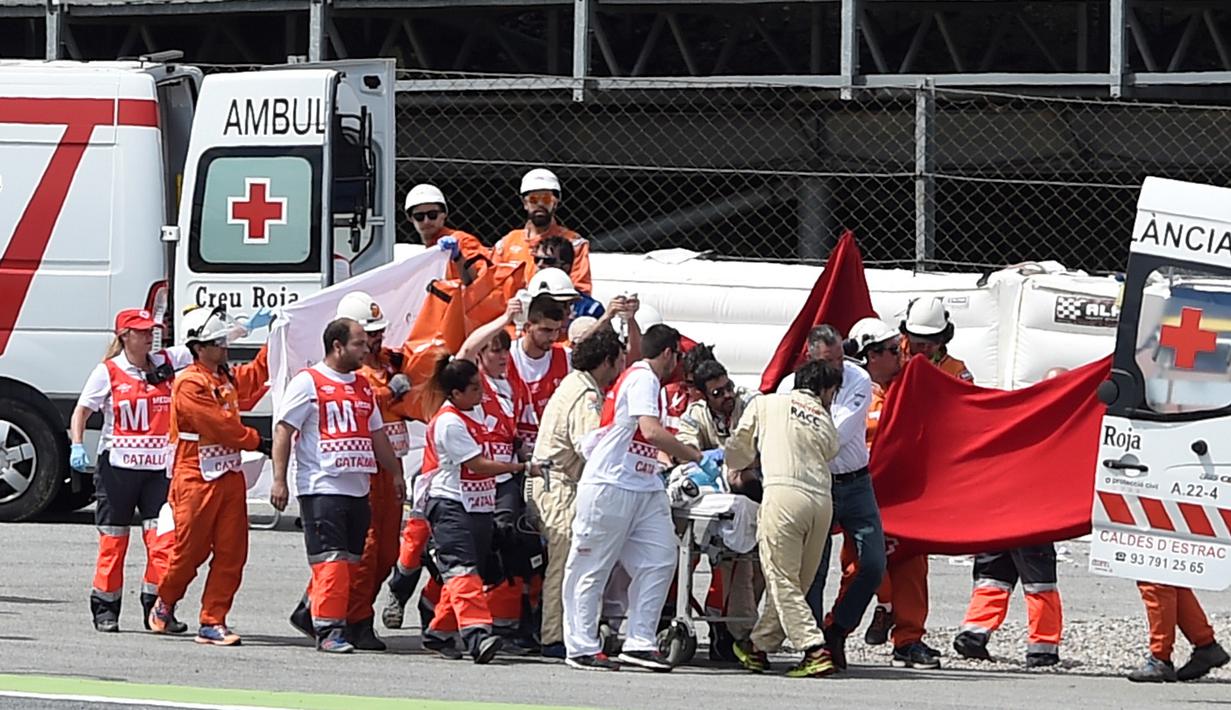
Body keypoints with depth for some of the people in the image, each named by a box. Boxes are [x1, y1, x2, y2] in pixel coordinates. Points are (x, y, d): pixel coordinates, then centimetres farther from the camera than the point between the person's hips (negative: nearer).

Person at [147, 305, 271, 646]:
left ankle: (213, 622, 4)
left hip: (230, 475, 8)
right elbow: (219, 425, -17)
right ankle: (164, 604, 28)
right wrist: (257, 442, -8)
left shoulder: (228, 377, 13)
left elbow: (256, 375, 34)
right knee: (191, 550, 2)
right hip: (196, 479, -8)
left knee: (231, 552, 0)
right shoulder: (189, 384, -14)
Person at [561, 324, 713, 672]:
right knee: (594, 566, -2)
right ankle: (581, 647, 2)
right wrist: (698, 458, -16)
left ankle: (640, 643, 2)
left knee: (660, 560, 1)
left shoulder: (641, 378, 20)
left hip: (643, 488, 10)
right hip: (611, 486, -10)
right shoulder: (643, 379, -11)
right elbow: (652, 431, -23)